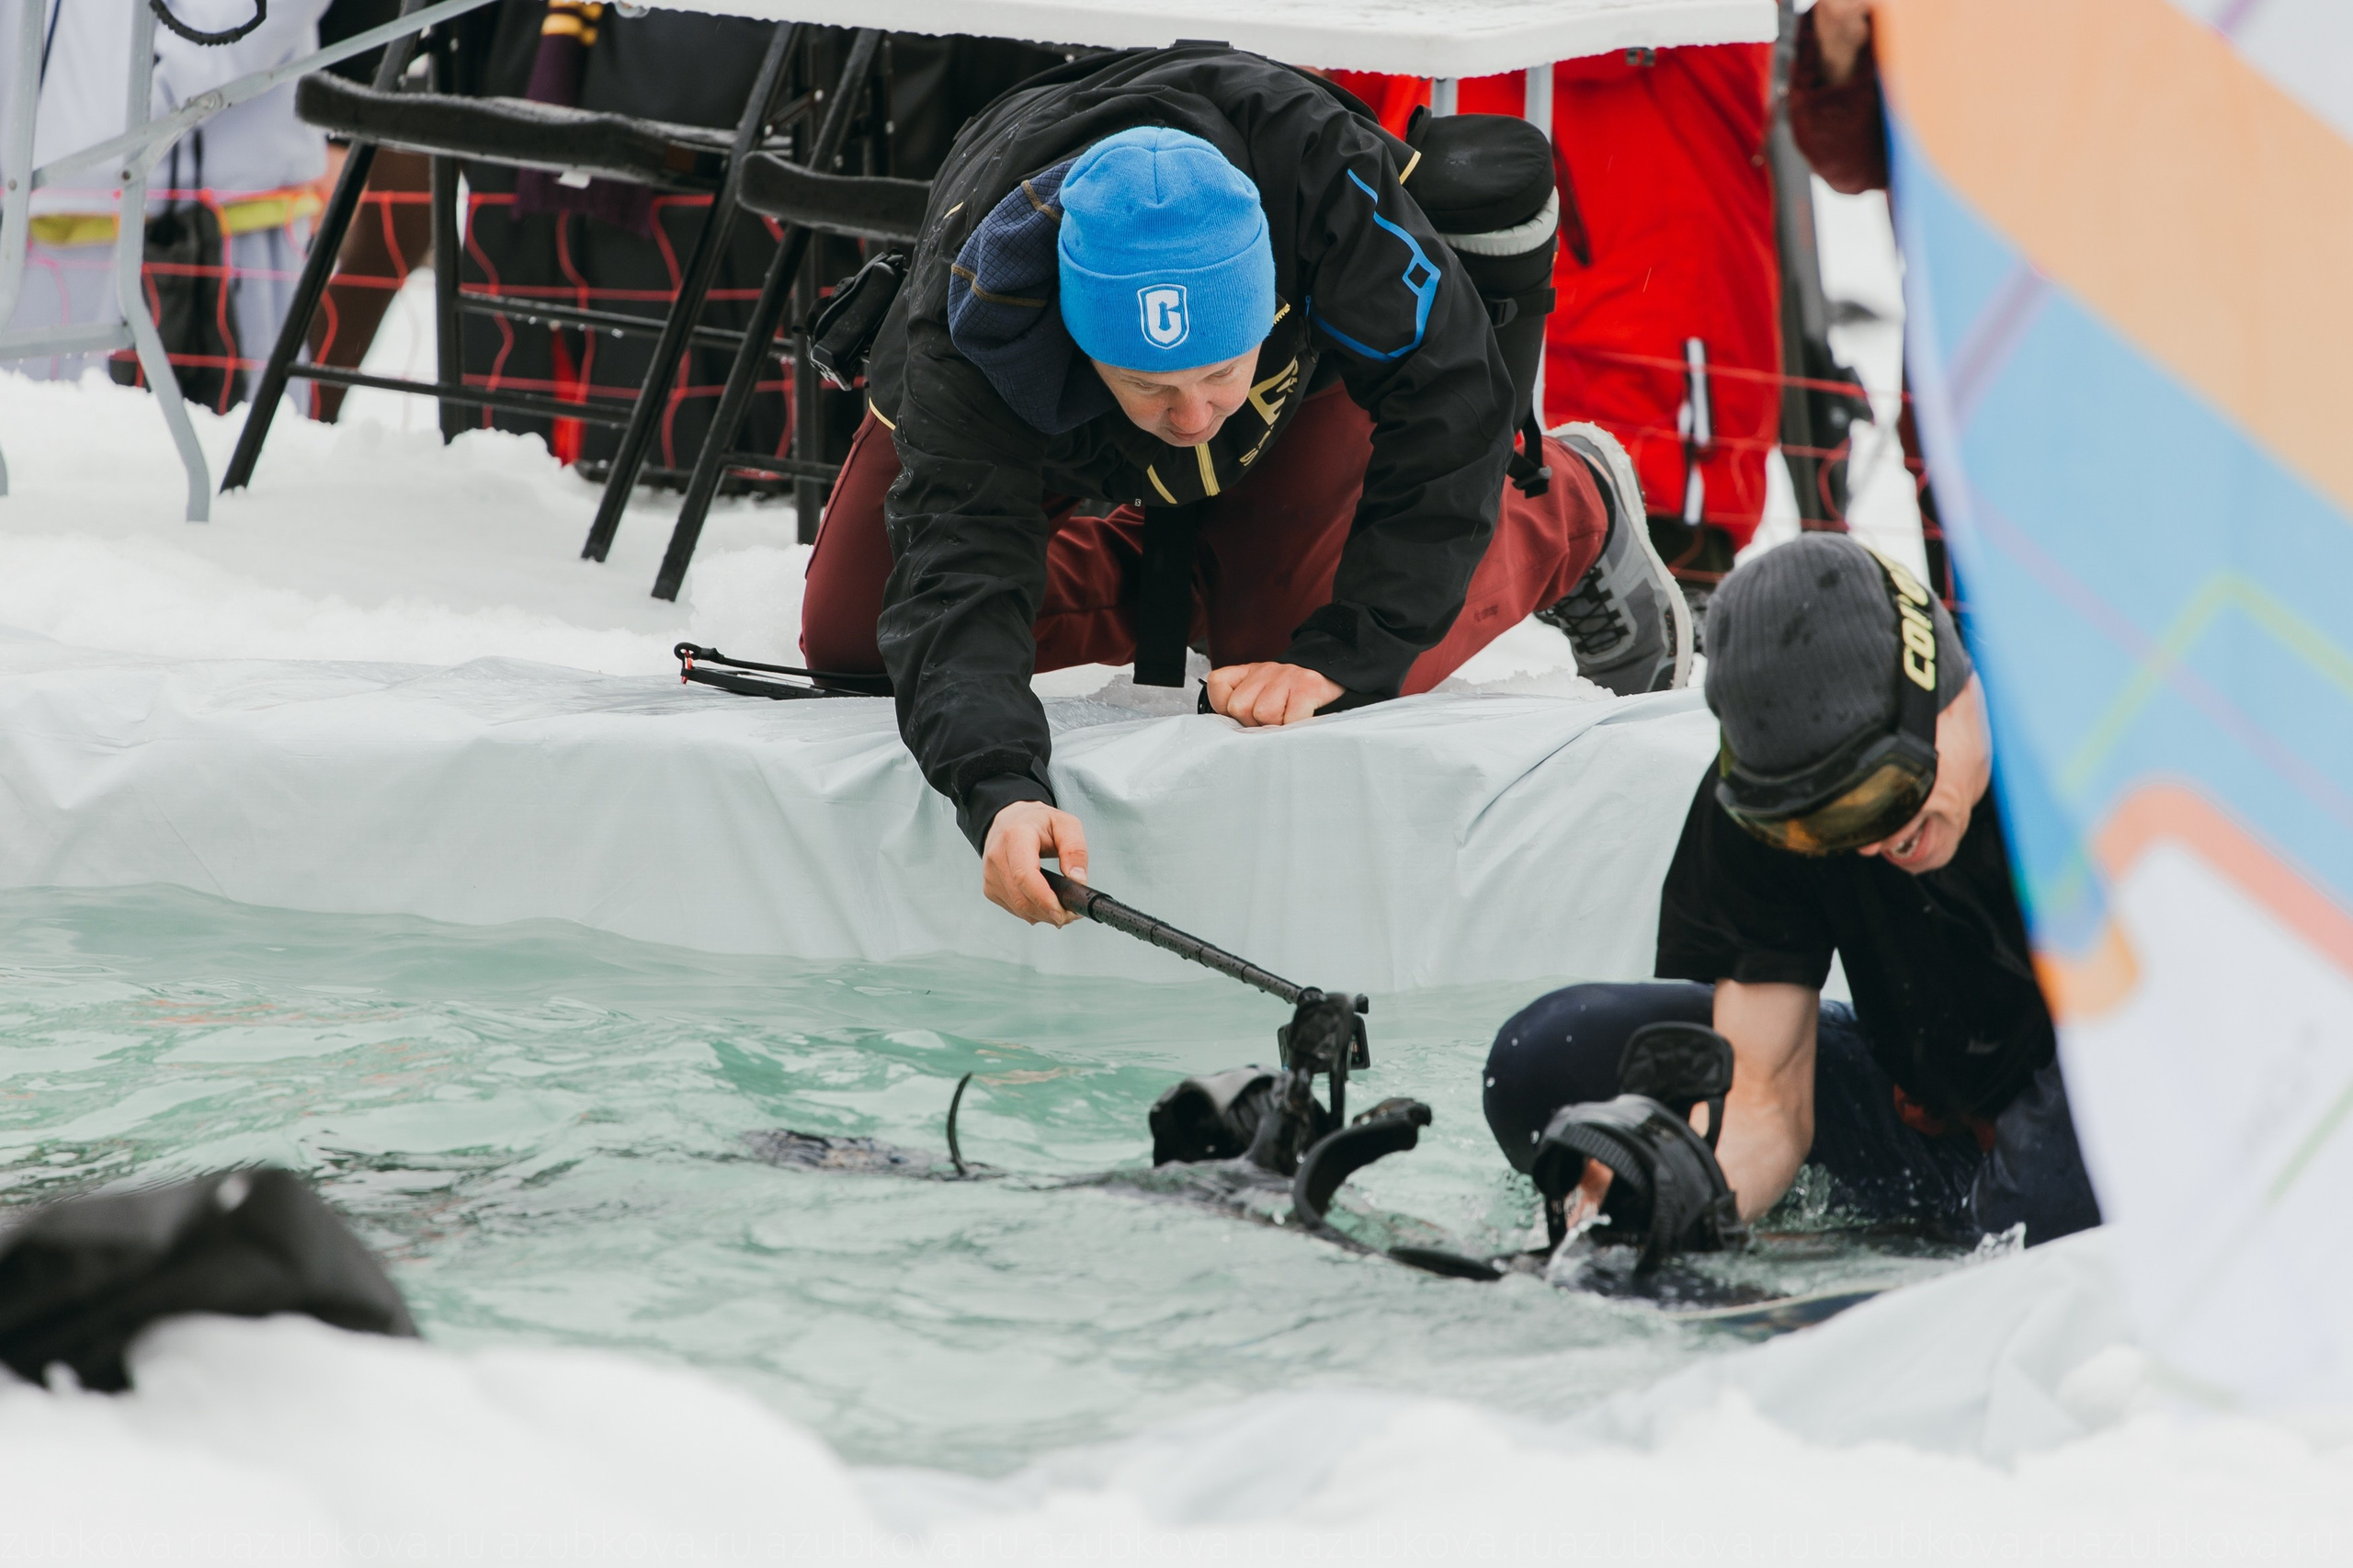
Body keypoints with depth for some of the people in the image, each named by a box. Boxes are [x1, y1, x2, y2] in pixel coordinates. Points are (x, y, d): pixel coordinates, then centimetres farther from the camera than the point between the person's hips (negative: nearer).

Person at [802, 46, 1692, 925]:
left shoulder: (1323, 167, -47)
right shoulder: (973, 323, -46)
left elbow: (1449, 411, -39)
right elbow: (956, 574, -50)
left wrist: (1339, 658, -45)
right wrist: (1000, 790, -69)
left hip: (1310, 358, -1)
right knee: (845, 638, -6)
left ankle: (1575, 512, 10)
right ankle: (1187, 585, 11)